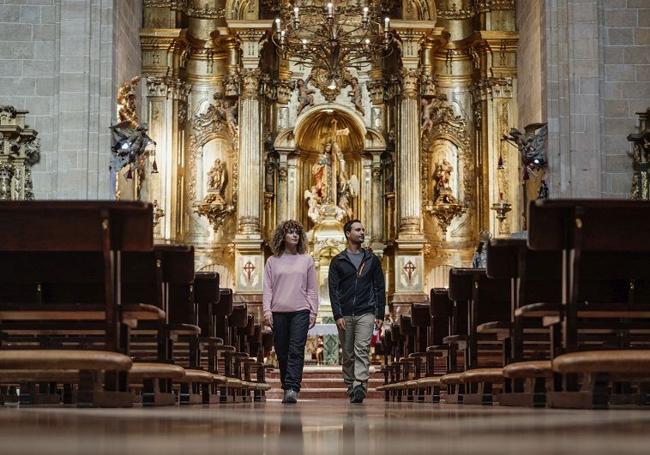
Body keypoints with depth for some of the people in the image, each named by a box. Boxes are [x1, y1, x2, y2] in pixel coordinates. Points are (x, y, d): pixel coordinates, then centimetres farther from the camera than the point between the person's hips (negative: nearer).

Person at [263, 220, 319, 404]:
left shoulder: (306, 260, 10)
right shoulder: (272, 261, 9)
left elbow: (312, 289, 11)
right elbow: (267, 289, 7)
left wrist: (313, 312, 4)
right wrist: (267, 310, -5)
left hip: (300, 312, -1)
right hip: (278, 312, 1)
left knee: (296, 352, -12)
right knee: (282, 352, 4)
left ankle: (292, 389, -19)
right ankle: (287, 388, 14)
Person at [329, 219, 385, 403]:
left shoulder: (372, 260, 11)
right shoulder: (338, 261, 7)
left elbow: (380, 288, 10)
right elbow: (333, 290, 2)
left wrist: (380, 314, 2)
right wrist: (337, 315, -8)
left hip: (365, 314, -1)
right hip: (345, 315, 1)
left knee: (362, 350, -14)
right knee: (348, 354, 5)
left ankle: (360, 386, -24)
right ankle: (351, 388, 13)